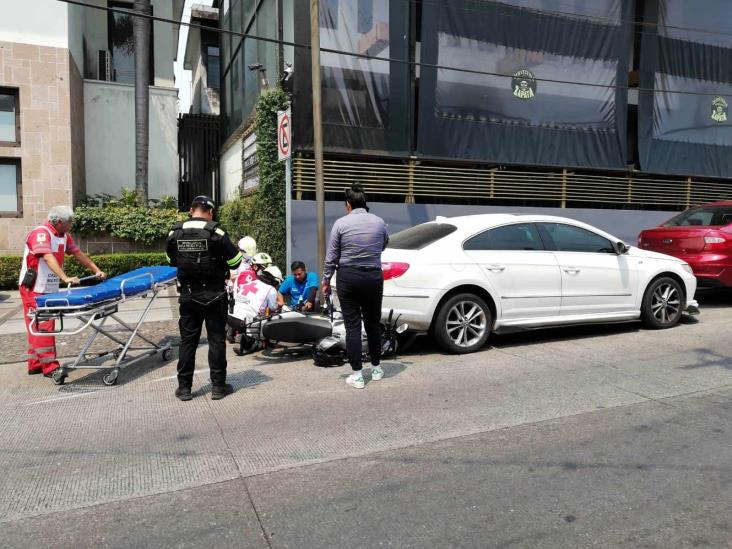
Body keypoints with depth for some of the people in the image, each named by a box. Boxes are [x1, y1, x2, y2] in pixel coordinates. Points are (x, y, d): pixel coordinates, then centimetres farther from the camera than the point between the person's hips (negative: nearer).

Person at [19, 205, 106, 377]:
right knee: (42, 327, -6)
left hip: (49, 289, 9)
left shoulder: (63, 235, 8)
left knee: (38, 328, 13)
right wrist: (65, 278, -42)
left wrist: (97, 270, 9)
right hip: (34, 289, -9)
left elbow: (78, 253, 13)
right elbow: (48, 257, -32)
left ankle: (35, 365, 21)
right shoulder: (41, 233, -19)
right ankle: (49, 366, -2)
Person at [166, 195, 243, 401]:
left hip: (188, 295, 3)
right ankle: (218, 386, 11)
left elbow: (172, 260, 15)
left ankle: (184, 387, 16)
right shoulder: (215, 232, -13)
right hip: (214, 296, -3)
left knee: (187, 340, 11)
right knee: (216, 340, 5)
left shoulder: (175, 233, 0)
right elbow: (235, 261, -9)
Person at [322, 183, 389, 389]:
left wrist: (326, 280, 6)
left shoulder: (341, 223, -7)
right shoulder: (379, 222, 0)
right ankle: (376, 368, 28)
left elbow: (331, 256, -4)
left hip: (348, 277, -2)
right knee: (373, 324, 15)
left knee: (352, 325, 3)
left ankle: (357, 375, 6)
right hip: (374, 277, 3)